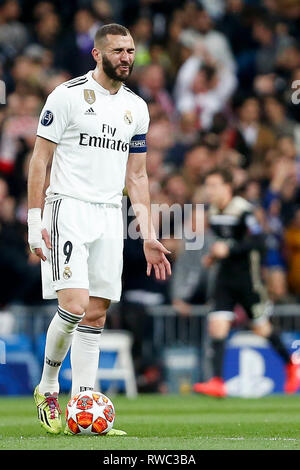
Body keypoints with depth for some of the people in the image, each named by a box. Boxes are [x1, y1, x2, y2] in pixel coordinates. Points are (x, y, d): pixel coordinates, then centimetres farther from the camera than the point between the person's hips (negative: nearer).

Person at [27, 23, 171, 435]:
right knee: (74, 306, -17)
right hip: (67, 210, -5)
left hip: (110, 216, 5)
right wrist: (35, 220, -10)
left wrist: (149, 235, 11)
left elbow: (136, 176, 18)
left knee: (96, 315, 2)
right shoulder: (67, 95, -4)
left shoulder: (136, 107, 13)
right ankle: (47, 389, 4)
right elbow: (40, 160, -3)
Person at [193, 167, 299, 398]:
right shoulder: (213, 212, 8)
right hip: (225, 277, 6)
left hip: (248, 277, -6)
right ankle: (217, 382, -15)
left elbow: (259, 241, -24)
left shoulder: (243, 210, -16)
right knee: (217, 325, -10)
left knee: (261, 328, 7)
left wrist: (229, 249, -29)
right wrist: (214, 255, 9)